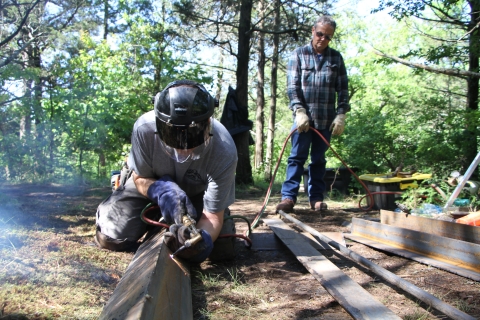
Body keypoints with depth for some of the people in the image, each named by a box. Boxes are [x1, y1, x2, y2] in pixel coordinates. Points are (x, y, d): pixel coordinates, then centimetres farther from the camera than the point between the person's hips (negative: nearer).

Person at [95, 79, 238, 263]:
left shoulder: (224, 153, -38)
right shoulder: (145, 128, -36)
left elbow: (213, 216, -29)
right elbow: (140, 178, -17)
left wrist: (203, 238, -53)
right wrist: (163, 191, -41)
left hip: (198, 193, 0)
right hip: (152, 183, 0)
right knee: (110, 237, -15)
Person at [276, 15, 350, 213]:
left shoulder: (336, 58, 9)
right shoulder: (298, 54, 4)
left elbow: (343, 89, 8)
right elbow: (292, 86, -2)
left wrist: (341, 115, -2)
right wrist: (299, 111, -13)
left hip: (326, 118, 2)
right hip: (303, 116, -2)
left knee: (319, 159, 8)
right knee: (297, 157, -2)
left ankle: (316, 197, 14)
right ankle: (289, 196, 0)